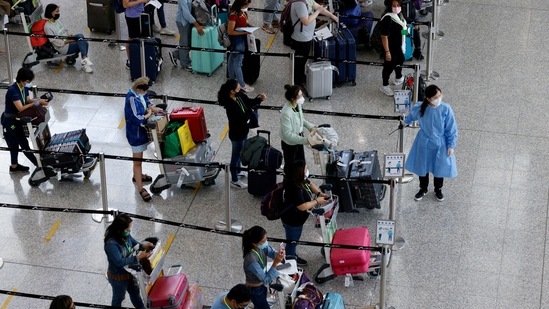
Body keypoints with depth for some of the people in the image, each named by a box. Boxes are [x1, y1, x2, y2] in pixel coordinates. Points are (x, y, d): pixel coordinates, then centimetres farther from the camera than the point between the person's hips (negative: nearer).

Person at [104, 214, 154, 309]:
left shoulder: (125, 235, -13)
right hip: (118, 277, -8)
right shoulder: (111, 244, -37)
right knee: (119, 297, 20)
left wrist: (142, 245, -17)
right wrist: (138, 257, -35)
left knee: (135, 292, 29)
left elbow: (134, 243, 5)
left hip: (129, 272, 8)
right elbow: (120, 262, -36)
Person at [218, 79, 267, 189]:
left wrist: (259, 98, -14)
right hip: (237, 134, -8)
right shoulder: (230, 105, -36)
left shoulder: (239, 95, -12)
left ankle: (237, 171, 53)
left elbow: (249, 102, 3)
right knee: (236, 154, 11)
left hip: (243, 130, 8)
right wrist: (251, 110, -24)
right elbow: (242, 118, -35)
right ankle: (234, 180, 31)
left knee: (240, 152, 29)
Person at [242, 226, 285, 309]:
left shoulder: (261, 246, -19)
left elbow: (272, 253, -1)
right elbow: (266, 279, -32)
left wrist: (279, 254, -25)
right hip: (254, 290, -7)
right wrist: (275, 263, -41)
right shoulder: (252, 260, -40)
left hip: (261, 285, 7)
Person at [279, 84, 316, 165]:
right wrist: (305, 140, -31)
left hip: (298, 139, 8)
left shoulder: (298, 104, -11)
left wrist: (311, 126, -5)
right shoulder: (286, 113, -36)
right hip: (290, 143, -8)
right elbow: (288, 134, -30)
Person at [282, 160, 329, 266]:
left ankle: (293, 256, 52)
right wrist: (317, 201, -23)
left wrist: (320, 193, -3)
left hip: (296, 218, 9)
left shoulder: (301, 179, -11)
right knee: (292, 241, 17)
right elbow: (303, 206, -36)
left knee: (293, 240, 30)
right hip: (292, 220, -9)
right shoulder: (294, 188, -39)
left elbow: (310, 184, 12)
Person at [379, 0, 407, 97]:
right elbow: (384, 36, -28)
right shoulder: (387, 19, -31)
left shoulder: (399, 15, -5)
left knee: (400, 60, 29)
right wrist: (387, 51, -25)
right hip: (391, 47, -9)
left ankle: (398, 79, 55)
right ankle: (384, 86, 29)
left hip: (399, 45, 9)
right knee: (389, 66, 8)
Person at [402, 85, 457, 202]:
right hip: (424, 143, 1)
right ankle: (423, 189, 42)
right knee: (422, 167, 18)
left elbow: (452, 129, -12)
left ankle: (438, 190, 42)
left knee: (439, 167, 17)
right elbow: (411, 116, 6)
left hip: (440, 144, -1)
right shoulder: (419, 108, -20)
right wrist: (405, 121, 26)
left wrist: (451, 145, -9)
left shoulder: (446, 109, -23)